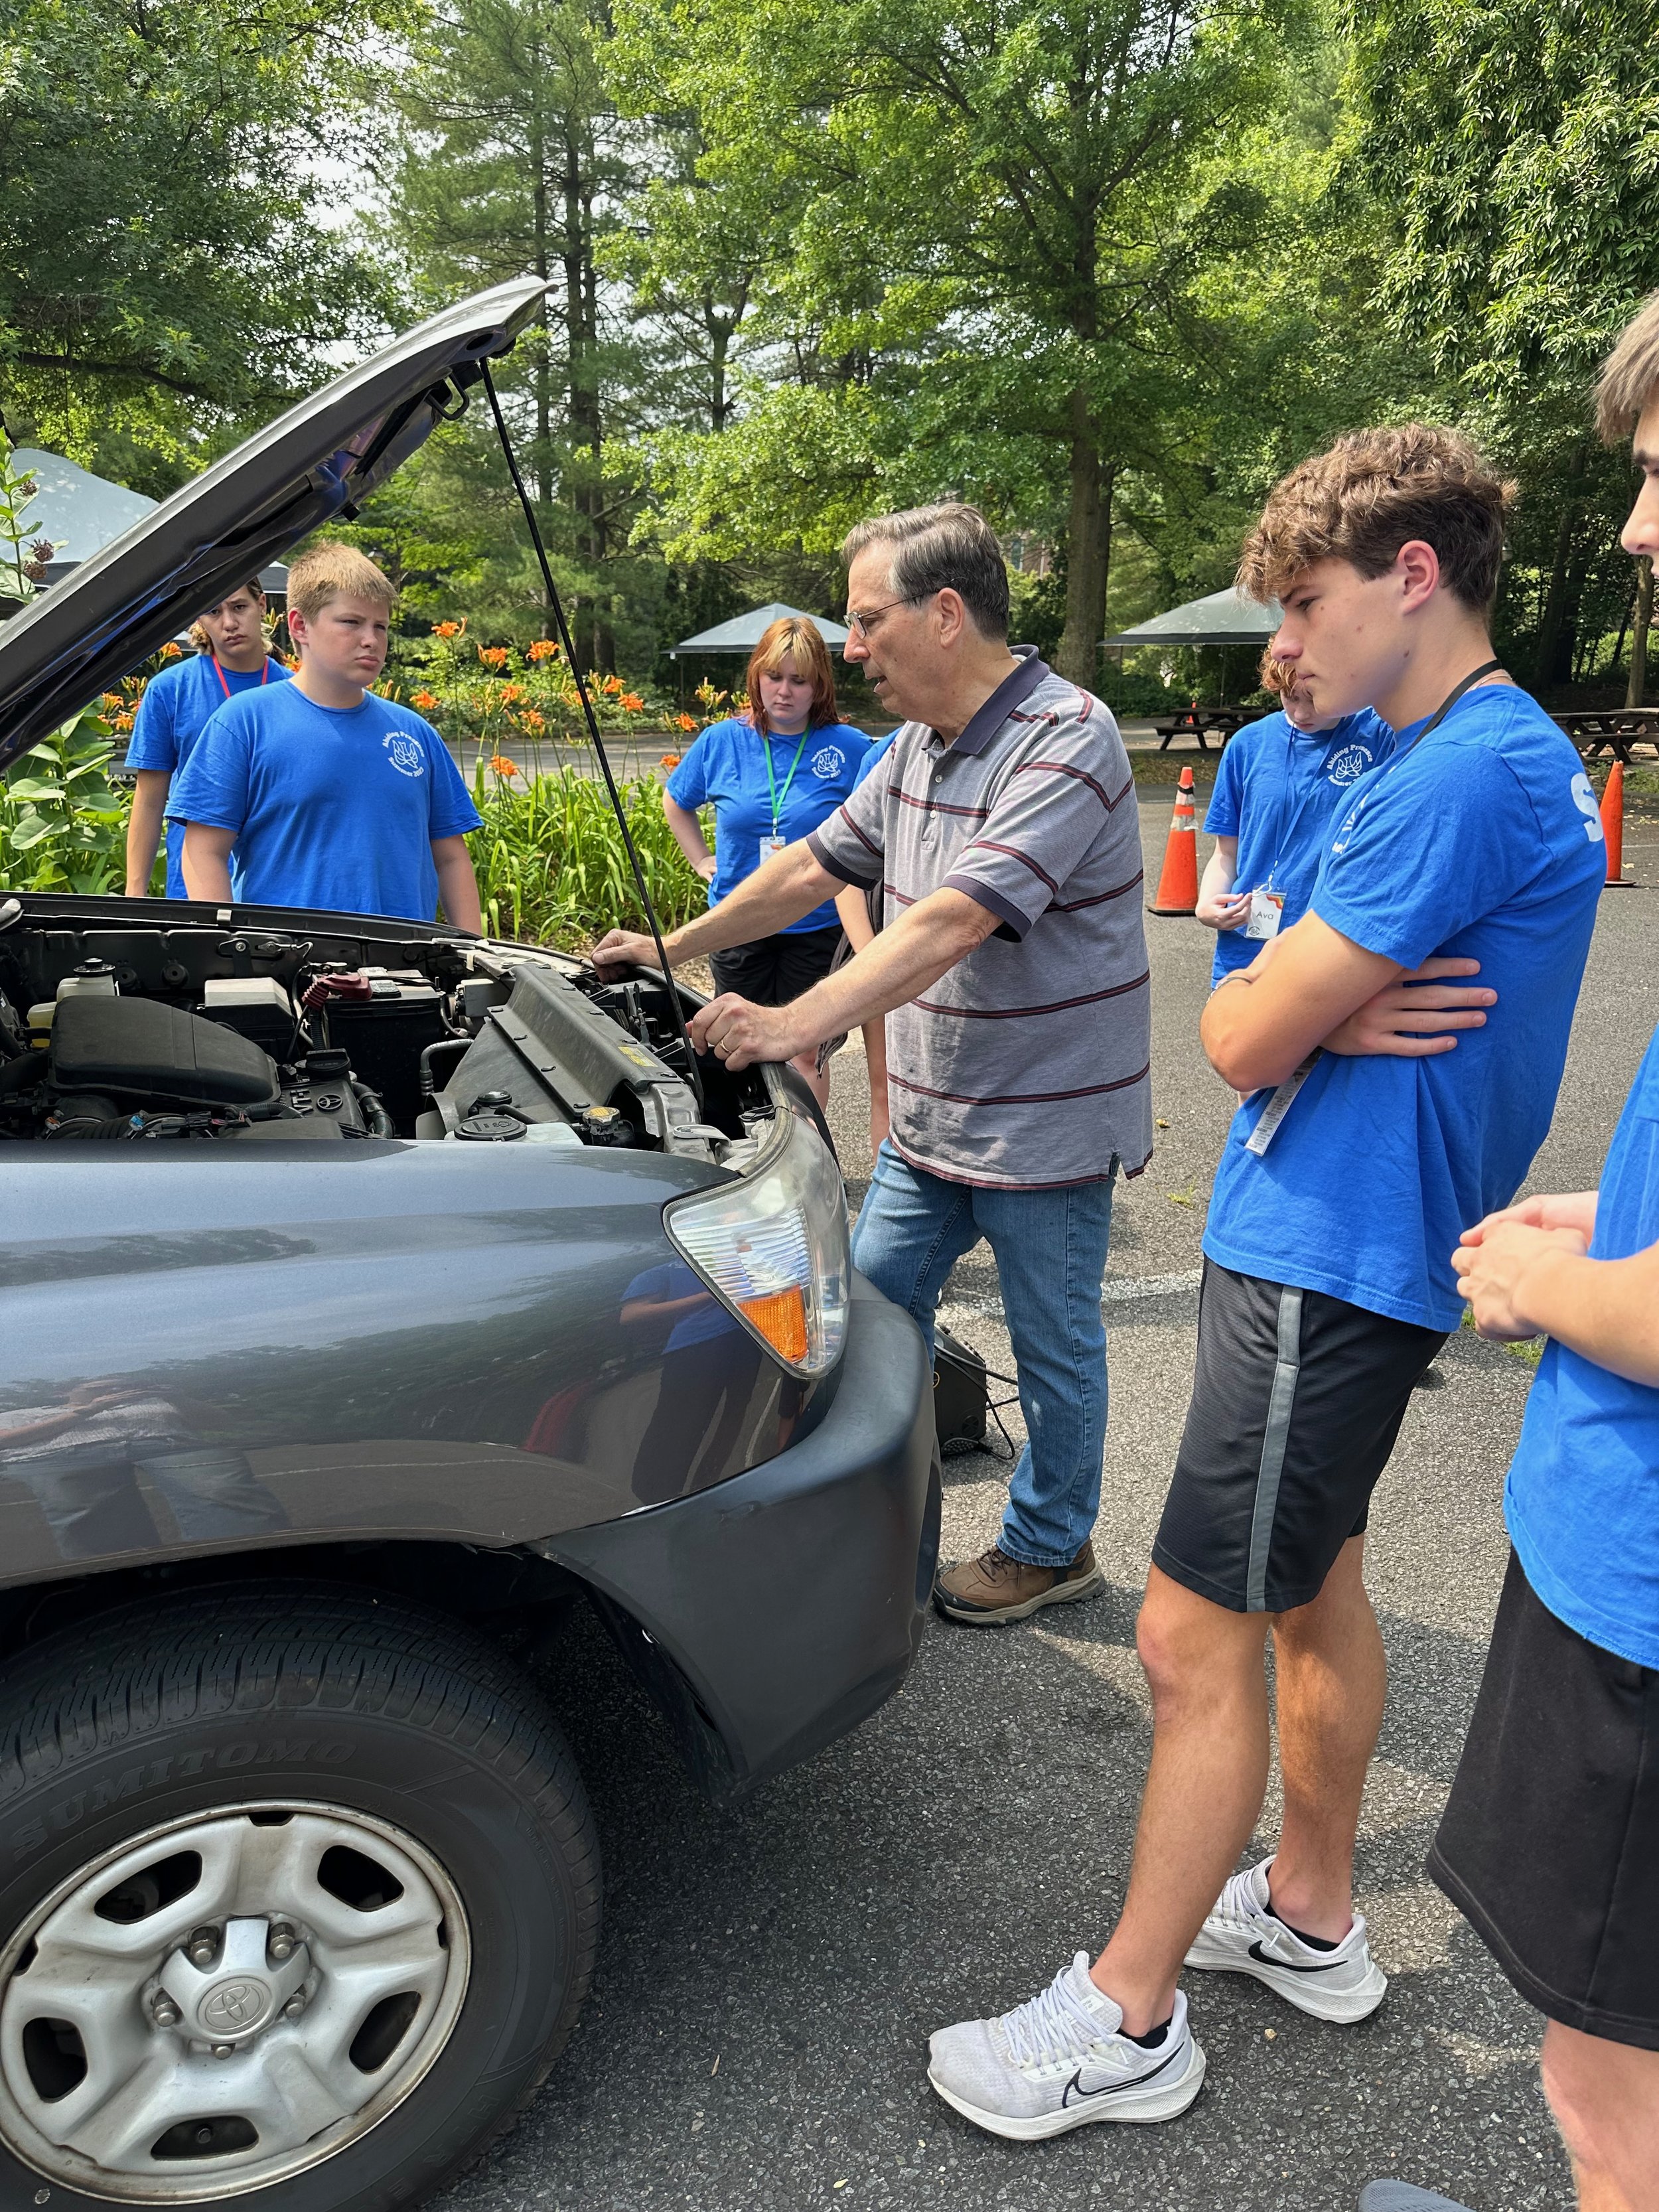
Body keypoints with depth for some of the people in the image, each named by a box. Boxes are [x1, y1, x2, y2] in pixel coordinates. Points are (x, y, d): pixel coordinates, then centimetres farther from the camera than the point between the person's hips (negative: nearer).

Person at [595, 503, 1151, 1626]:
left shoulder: (1067, 740, -21)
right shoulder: (918, 748, 7)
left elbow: (951, 922, -32)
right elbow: (813, 868, 14)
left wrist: (794, 1024, -38)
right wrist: (669, 951, 14)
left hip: (1044, 1118, -8)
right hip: (930, 1114, 8)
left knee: (1054, 1345, 10)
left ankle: (1051, 1547, 31)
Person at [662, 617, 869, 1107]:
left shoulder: (849, 748, -6)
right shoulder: (722, 741, 1)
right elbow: (675, 801, 19)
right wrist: (701, 860, 9)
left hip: (817, 926, -2)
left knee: (805, 1054, 6)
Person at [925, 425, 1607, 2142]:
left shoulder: (1471, 776, -20)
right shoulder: (1433, 762, 14)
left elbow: (1245, 1040, -21)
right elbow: (1235, 1019, 10)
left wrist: (1299, 1014, 0)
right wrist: (1330, 1011, -10)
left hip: (1332, 1268, -11)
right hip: (1328, 1244, 11)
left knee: (1196, 1638, -1)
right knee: (1309, 1592, 21)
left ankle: (1129, 2020, 16)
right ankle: (1309, 1917, 39)